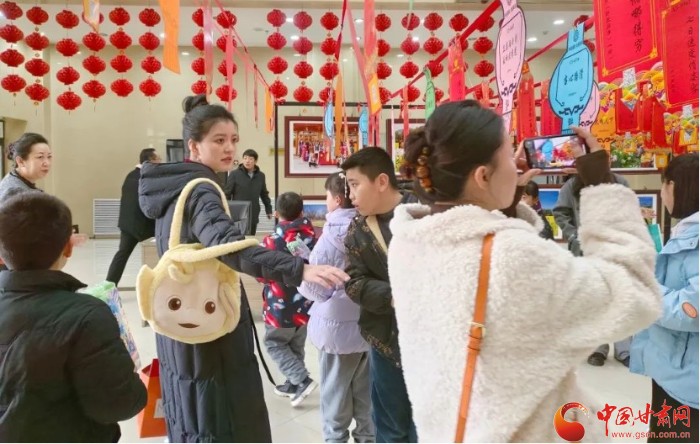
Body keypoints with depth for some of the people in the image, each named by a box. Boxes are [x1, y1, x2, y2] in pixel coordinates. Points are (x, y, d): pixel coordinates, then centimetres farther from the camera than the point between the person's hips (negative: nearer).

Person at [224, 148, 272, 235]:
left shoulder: (260, 176, 7)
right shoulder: (234, 174, -4)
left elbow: (264, 194, 18)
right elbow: (227, 193, -3)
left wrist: (268, 210, 16)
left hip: (253, 215, 3)